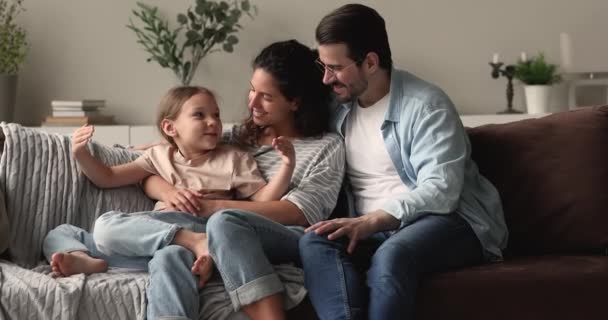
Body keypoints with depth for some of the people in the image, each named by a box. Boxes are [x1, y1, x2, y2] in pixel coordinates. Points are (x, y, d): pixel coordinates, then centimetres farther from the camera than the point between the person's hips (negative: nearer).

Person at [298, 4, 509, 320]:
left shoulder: (426, 105, -8)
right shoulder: (336, 109, 13)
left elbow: (440, 192, -19)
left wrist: (370, 221, -30)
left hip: (448, 220, -5)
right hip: (372, 230, 5)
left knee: (391, 256, -38)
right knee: (315, 242, -27)